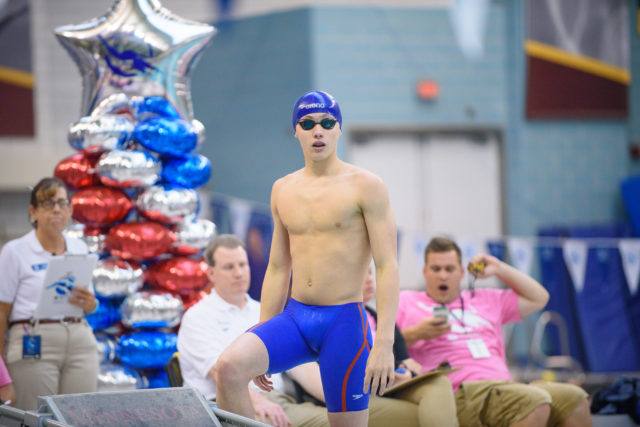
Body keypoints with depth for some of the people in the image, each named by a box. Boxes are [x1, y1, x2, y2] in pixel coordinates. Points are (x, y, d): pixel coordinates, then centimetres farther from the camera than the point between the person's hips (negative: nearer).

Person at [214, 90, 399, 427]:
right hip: (294, 317, 4)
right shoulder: (283, 190, 13)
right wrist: (261, 347, 14)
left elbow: (387, 267, -9)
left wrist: (384, 344, -18)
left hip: (344, 322, -4)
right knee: (228, 367, -22)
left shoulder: (365, 186, -4)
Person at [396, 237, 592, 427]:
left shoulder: (484, 300, 31)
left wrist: (500, 269, 28)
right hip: (460, 394, -6)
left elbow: (538, 298, 36)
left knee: (574, 397, -18)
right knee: (535, 401, -34)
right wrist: (416, 334, -10)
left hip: (506, 386, 6)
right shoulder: (405, 302, 17)